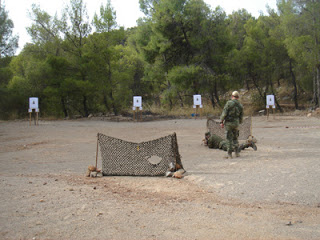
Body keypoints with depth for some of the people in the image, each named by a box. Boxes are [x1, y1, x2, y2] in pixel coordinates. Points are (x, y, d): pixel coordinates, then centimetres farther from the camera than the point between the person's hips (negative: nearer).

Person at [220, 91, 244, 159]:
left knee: (229, 139, 0)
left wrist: (221, 122, -8)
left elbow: (224, 113, -14)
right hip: (236, 123, 4)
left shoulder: (229, 103, -10)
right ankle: (237, 153, 14)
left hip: (228, 123, -4)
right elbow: (241, 117, 12)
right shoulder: (240, 105, 6)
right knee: (235, 138, 17)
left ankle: (229, 154, 1)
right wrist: (239, 123, 28)